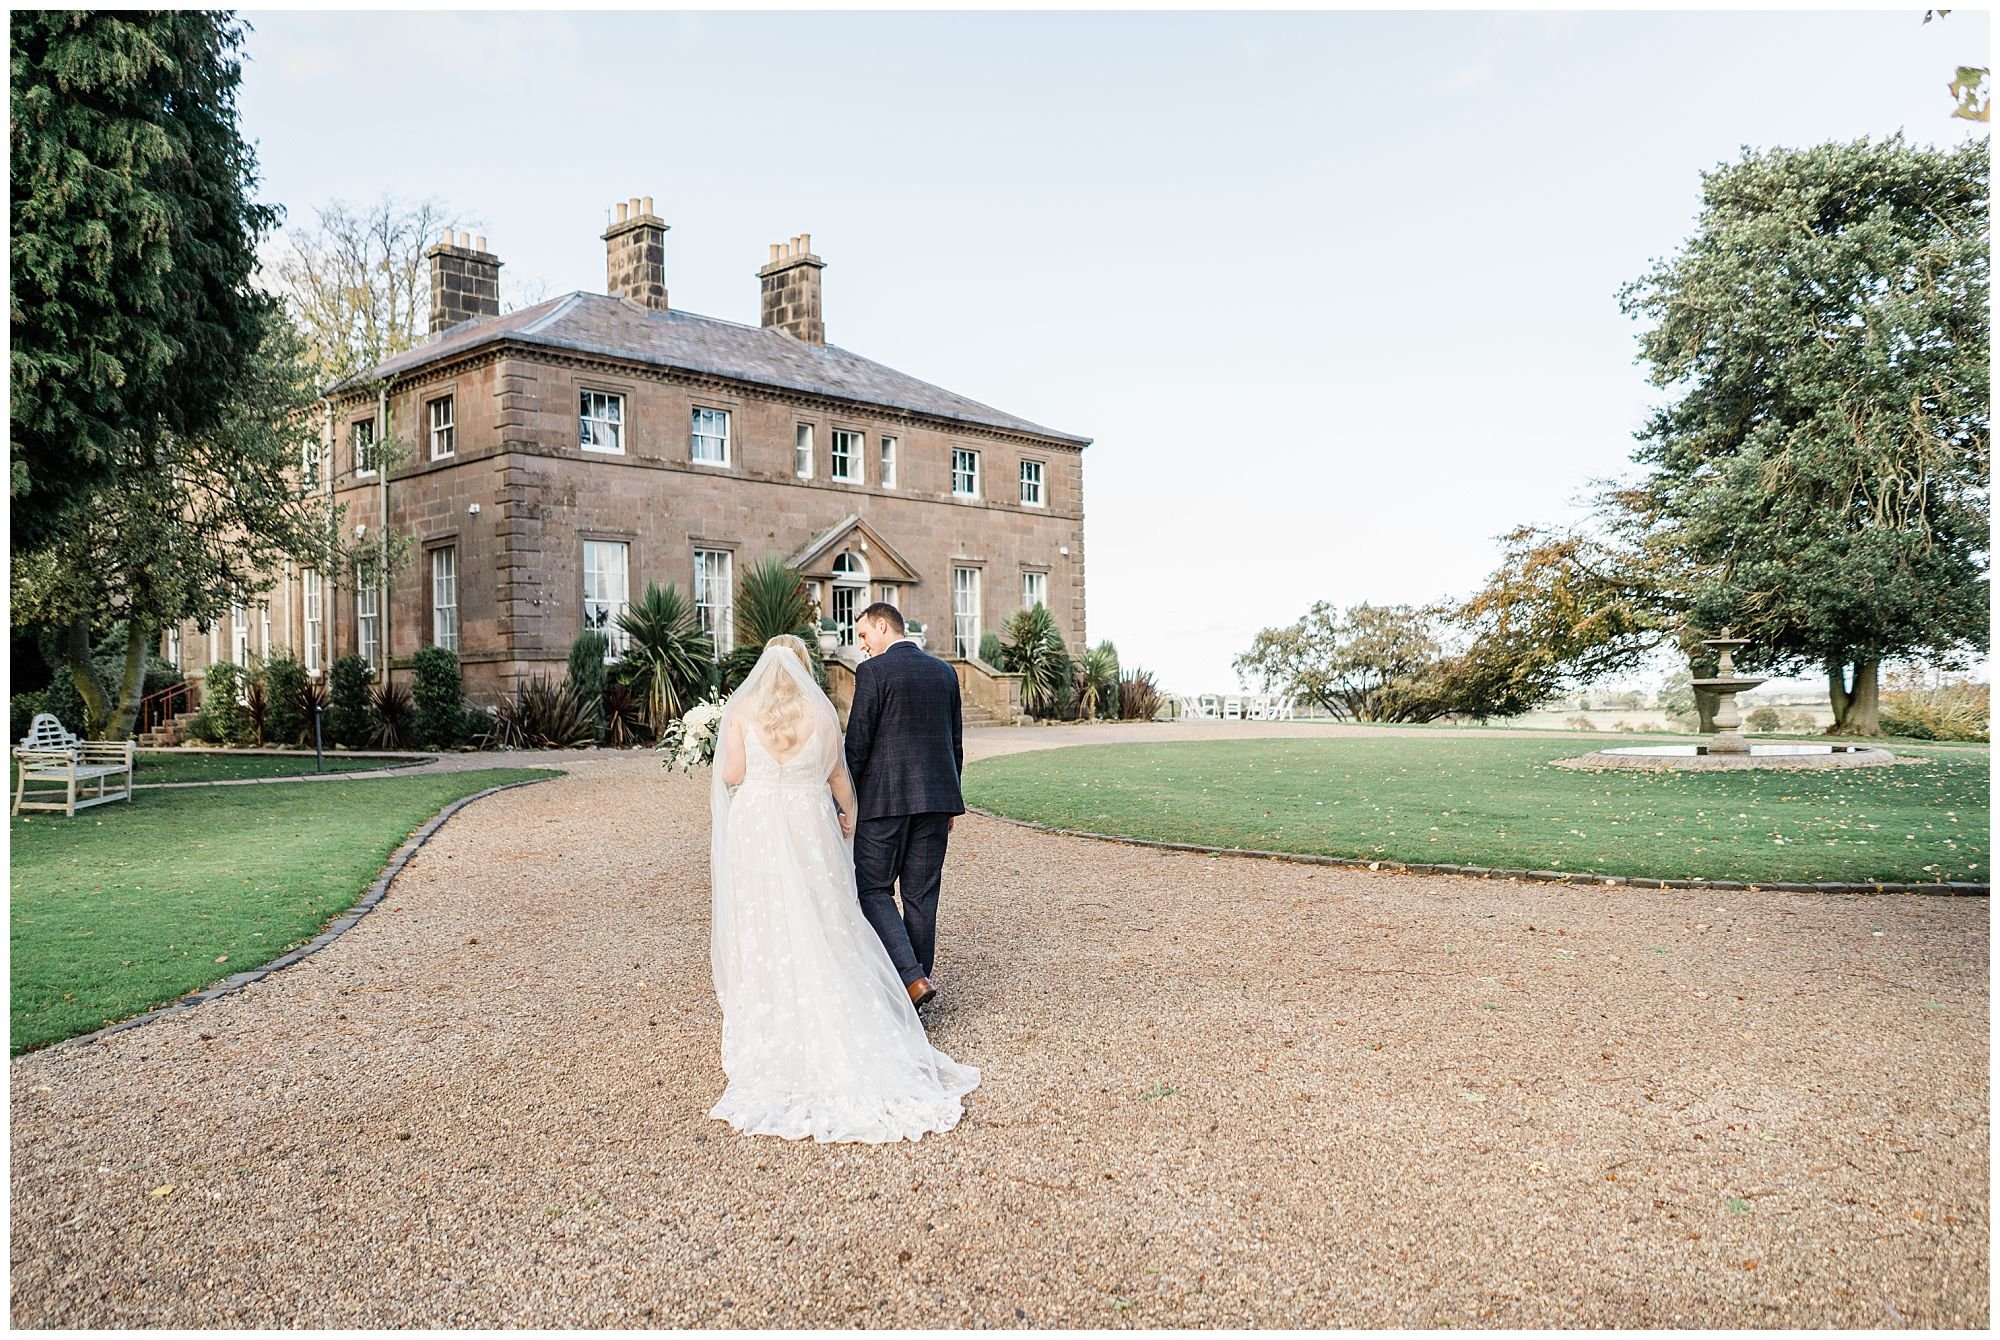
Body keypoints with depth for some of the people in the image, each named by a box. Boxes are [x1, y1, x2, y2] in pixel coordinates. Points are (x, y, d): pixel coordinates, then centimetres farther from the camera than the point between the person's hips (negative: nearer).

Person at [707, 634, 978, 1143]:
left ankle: (769, 1037, 15)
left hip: (754, 830, 0)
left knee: (763, 933, 8)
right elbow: (838, 776, 6)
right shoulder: (822, 711, 0)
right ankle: (833, 1037, 9)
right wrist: (848, 816, 23)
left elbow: (731, 775, -5)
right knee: (821, 932, 8)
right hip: (808, 828, 0)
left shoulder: (740, 710, -2)